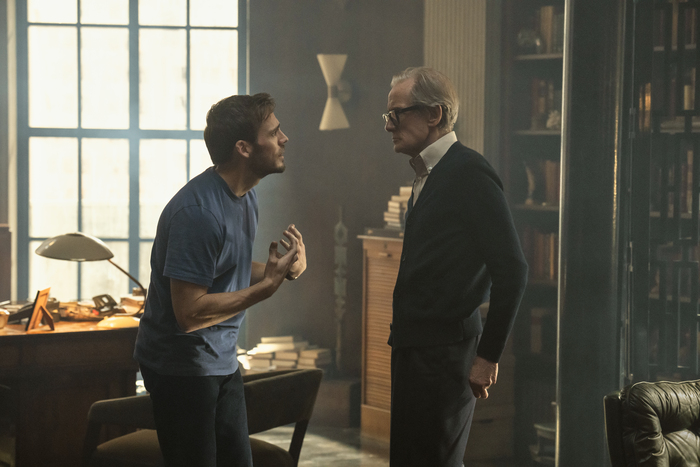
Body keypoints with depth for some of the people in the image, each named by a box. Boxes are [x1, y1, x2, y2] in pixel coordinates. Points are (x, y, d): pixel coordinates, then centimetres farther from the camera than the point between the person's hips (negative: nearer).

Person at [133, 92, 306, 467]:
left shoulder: (245, 196, 6)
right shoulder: (198, 211, -25)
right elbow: (189, 313, -27)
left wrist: (286, 269, -2)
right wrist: (267, 286, -24)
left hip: (221, 361, 9)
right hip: (182, 363, -9)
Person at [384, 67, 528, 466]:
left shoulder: (469, 173, -14)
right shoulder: (428, 175, 15)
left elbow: (512, 270, -18)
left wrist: (489, 355, -15)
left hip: (444, 356, -9)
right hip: (414, 351, 9)